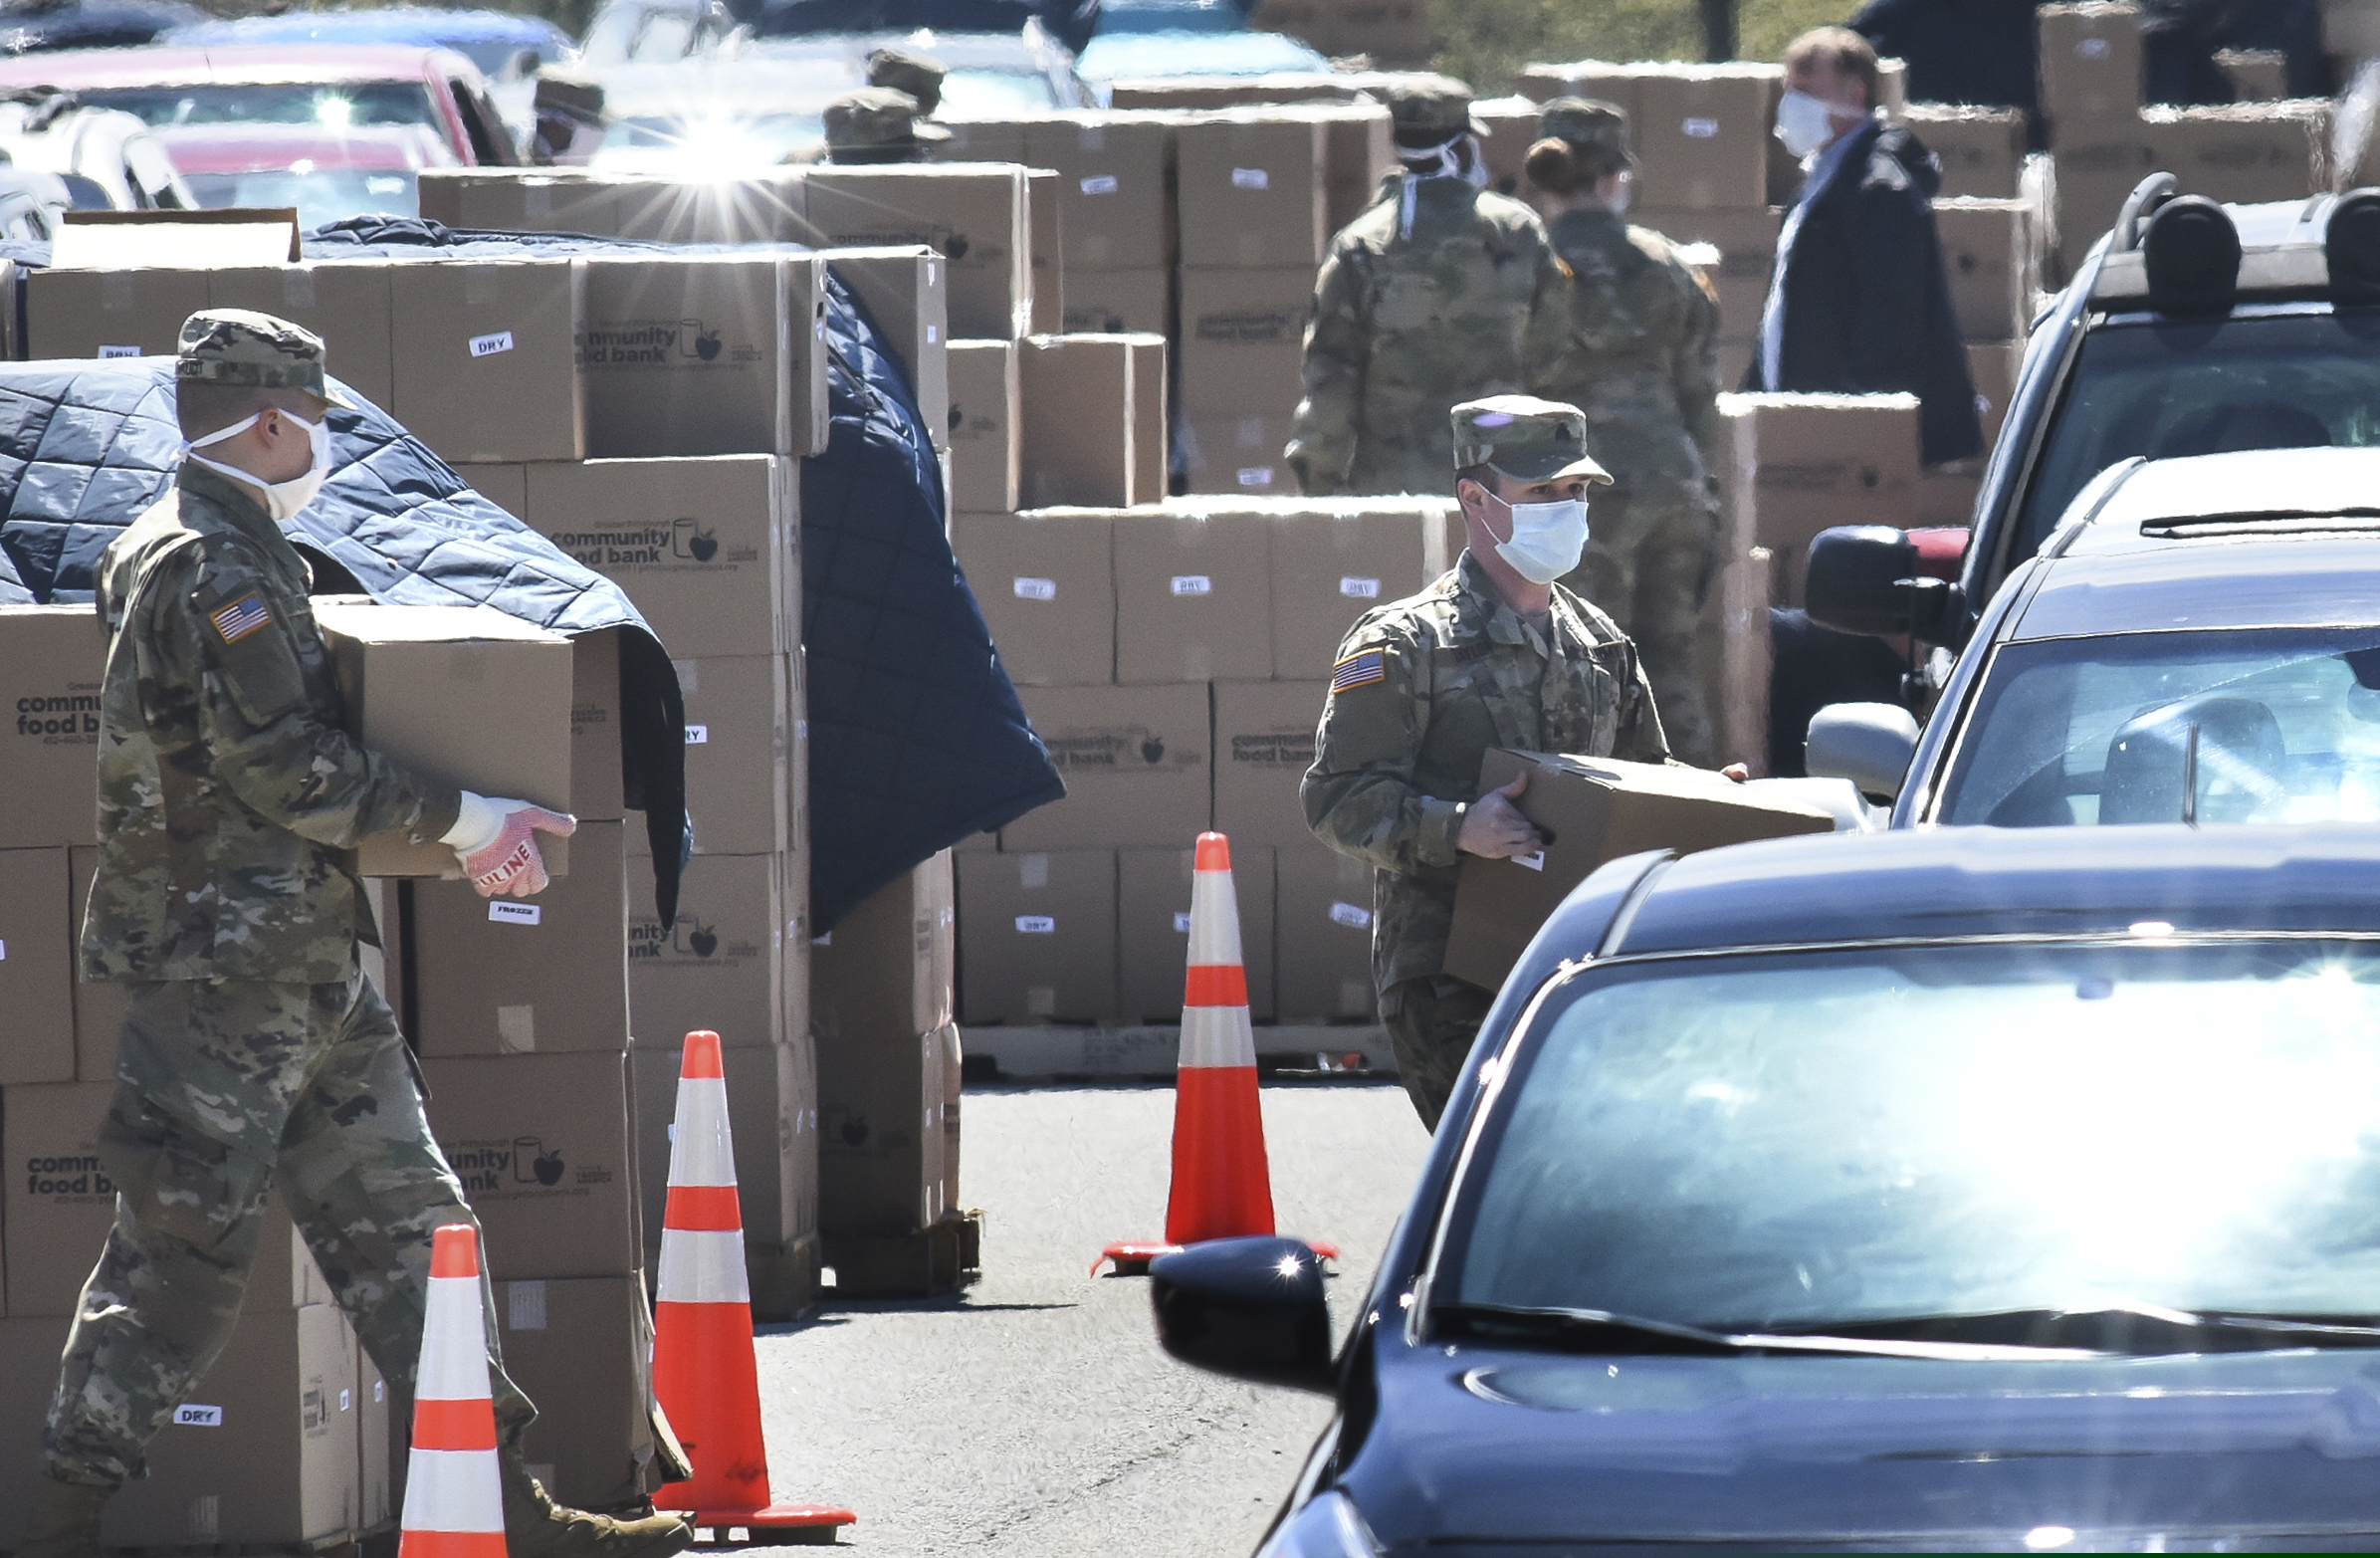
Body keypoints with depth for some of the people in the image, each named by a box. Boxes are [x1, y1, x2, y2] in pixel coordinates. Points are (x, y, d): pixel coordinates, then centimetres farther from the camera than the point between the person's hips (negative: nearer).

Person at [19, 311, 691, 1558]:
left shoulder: (240, 554, 18)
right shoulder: (210, 567, -15)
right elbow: (283, 770, -21)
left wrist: (444, 828, 20)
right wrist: (458, 819, -13)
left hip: (301, 968, 10)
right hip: (222, 965, -10)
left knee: (401, 1220, 9)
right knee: (183, 1246, -6)